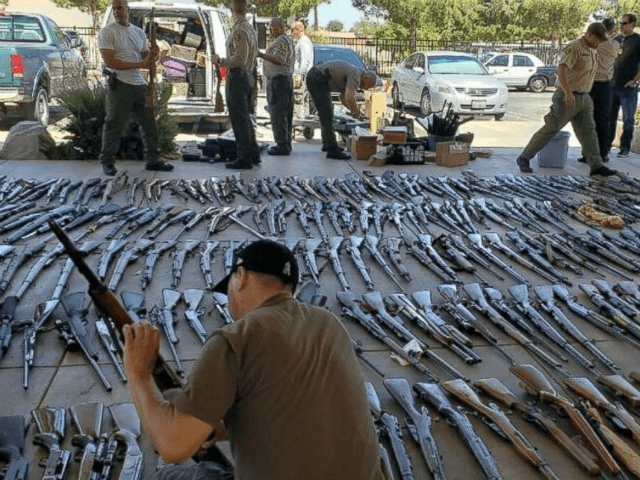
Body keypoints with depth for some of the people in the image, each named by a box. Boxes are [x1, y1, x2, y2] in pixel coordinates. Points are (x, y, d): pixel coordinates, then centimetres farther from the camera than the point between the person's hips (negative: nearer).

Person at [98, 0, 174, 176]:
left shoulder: (139, 32, 14)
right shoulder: (108, 32, -5)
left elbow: (145, 57, 19)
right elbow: (110, 62, -14)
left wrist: (152, 56, -7)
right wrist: (139, 64, -19)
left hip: (140, 84, 6)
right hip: (120, 84, -6)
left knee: (149, 122, 8)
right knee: (114, 125, -1)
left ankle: (152, 160, 18)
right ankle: (107, 162, 10)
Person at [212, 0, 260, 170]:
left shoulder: (239, 31, -17)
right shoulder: (251, 29, 12)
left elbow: (240, 60, -23)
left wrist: (220, 61, -10)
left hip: (237, 78, -9)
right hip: (249, 76, 9)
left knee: (239, 120, -5)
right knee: (245, 119, 15)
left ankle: (244, 159, -2)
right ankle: (254, 154, 19)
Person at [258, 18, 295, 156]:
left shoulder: (280, 41, -15)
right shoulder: (288, 40, 19)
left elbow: (279, 60, -30)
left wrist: (262, 55, -41)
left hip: (278, 80, -11)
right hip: (287, 78, 11)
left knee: (278, 113, -11)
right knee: (286, 113, 12)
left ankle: (282, 146, -12)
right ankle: (286, 143, 17)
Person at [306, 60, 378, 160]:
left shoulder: (353, 73, 17)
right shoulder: (355, 75, -14)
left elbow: (343, 97, 27)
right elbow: (349, 98, -27)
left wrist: (353, 109, 13)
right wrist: (356, 111, -9)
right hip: (317, 80, -11)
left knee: (326, 114, 19)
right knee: (327, 115, -12)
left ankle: (327, 144, 30)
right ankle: (332, 149, -12)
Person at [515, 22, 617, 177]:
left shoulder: (591, 50, 11)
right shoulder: (574, 48, -18)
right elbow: (561, 70, -31)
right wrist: (568, 93, -42)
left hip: (584, 98, 8)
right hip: (568, 97, -8)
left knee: (588, 131, 5)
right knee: (550, 130, -4)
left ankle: (596, 166, 7)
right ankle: (524, 158, 5)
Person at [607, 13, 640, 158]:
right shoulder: (617, 39, 11)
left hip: (628, 88, -5)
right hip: (612, 85, 5)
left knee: (628, 120, 3)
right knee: (610, 118, 9)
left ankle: (625, 148, 11)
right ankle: (606, 146, 17)